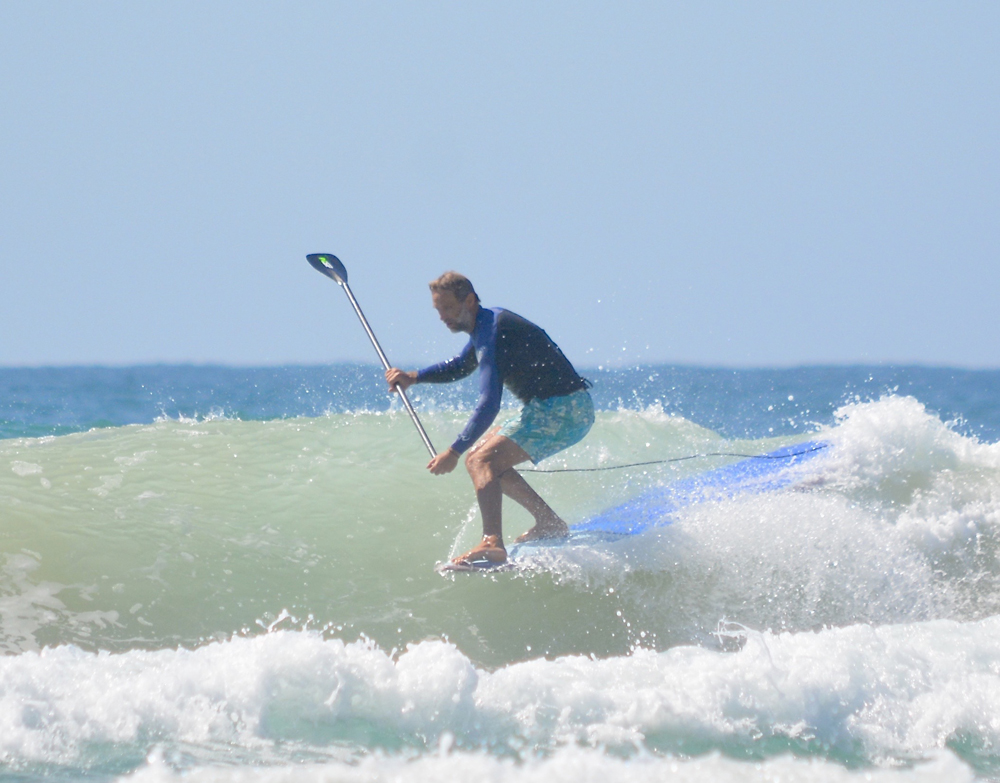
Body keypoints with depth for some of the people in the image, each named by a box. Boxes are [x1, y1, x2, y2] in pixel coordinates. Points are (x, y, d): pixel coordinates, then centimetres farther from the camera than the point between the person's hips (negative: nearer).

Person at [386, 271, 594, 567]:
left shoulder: (492, 332, -18)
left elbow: (489, 404, -27)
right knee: (487, 456, 17)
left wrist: (454, 452, -27)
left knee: (481, 460, -20)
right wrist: (413, 377, 17)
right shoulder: (488, 322, 13)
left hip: (563, 410, -10)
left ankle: (493, 544, -38)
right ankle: (549, 523, 16)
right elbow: (460, 366, 32)